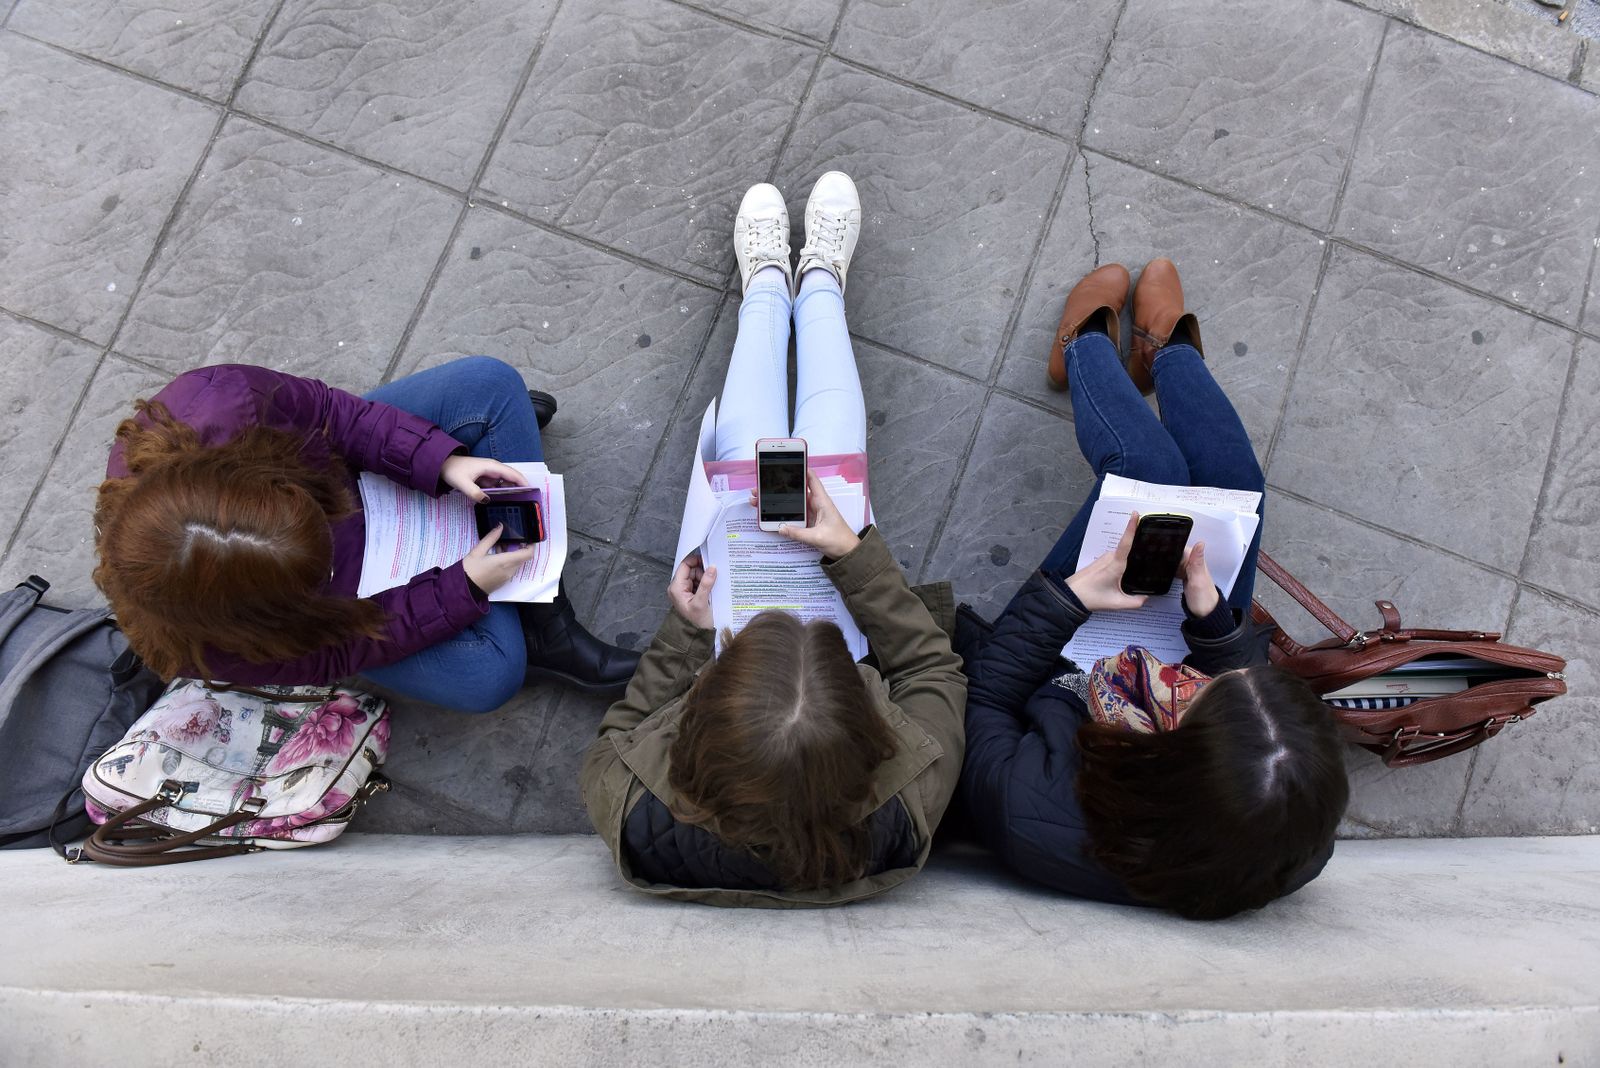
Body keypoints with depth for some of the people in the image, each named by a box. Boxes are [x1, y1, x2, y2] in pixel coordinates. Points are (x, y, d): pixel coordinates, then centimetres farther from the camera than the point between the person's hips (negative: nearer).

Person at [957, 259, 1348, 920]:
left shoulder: (1034, 820, -49)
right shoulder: (1296, 854, -37)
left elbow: (982, 698, -28)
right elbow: (1249, 675, -18)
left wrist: (1073, 595, -33)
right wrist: (1211, 611, -32)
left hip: (1058, 679, -2)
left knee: (1151, 466, -2)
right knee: (1231, 476, 3)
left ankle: (1086, 349, 37)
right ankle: (1168, 357, 42)